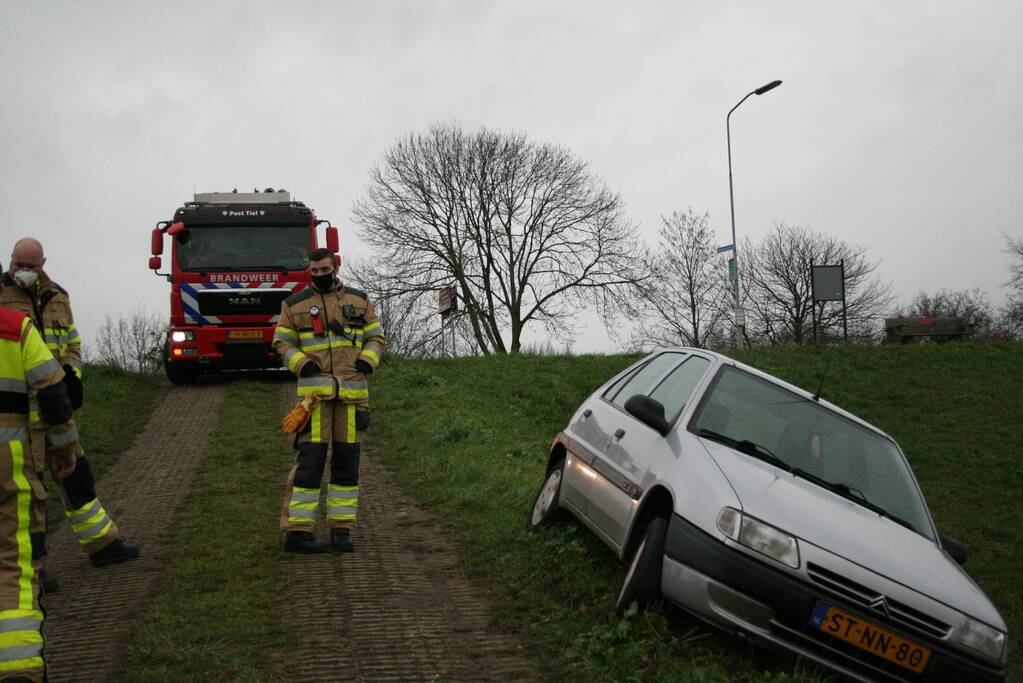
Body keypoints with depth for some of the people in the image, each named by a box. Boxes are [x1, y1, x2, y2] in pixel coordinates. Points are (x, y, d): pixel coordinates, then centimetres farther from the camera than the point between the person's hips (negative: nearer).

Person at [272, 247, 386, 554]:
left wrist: (367, 361, -6)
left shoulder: (359, 301, 12)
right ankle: (296, 531, -5)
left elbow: (376, 337, 14)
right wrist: (301, 363, -10)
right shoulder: (295, 304, 6)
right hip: (314, 389, -3)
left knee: (347, 460, 5)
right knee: (310, 460, -9)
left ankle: (341, 529, 13)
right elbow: (282, 342, 8)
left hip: (352, 391, 3)